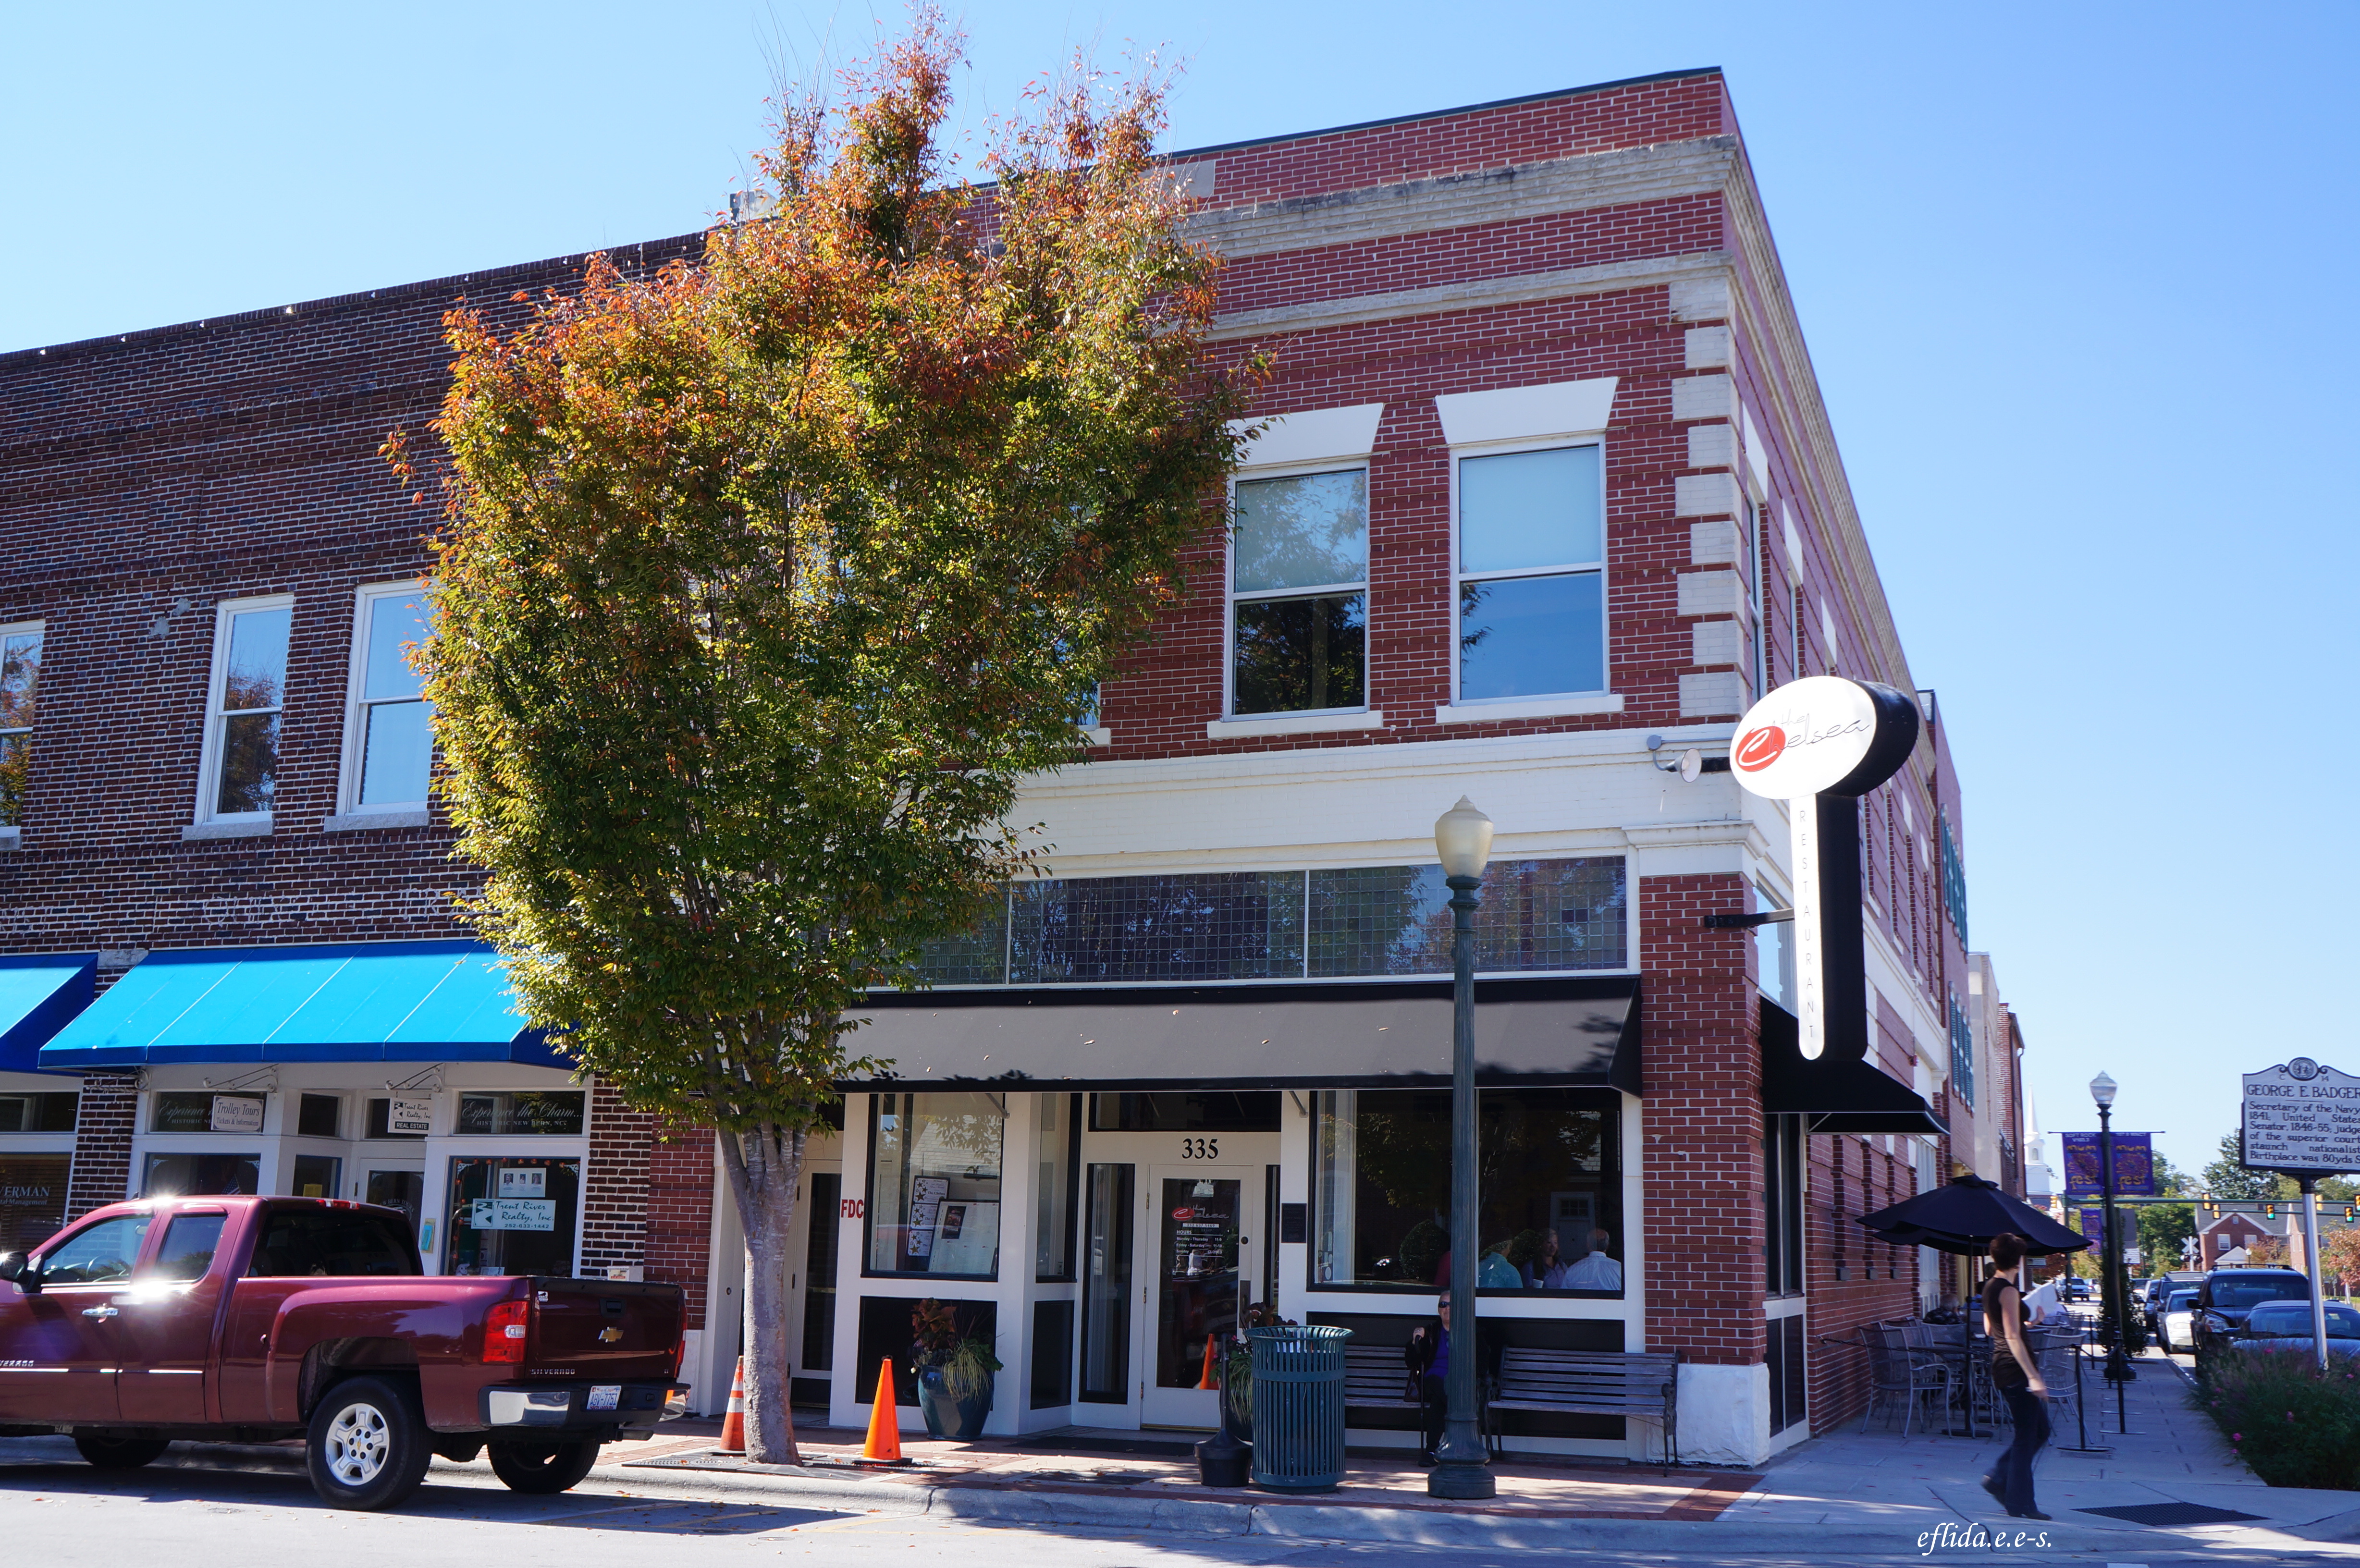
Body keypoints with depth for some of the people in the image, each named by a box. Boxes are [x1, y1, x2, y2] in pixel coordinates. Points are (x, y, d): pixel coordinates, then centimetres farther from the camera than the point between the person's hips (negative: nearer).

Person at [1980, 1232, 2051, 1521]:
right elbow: (2013, 1338, -22)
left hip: (2001, 1367, 10)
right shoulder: (2008, 1291, -16)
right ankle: (2019, 1504, 2)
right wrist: (2033, 1377, -25)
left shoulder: (1990, 1287, 13)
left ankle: (1998, 1479, 17)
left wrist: (2026, 1319, 30)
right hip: (2016, 1368, -10)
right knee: (2027, 1436, -3)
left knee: (2039, 1430, 17)